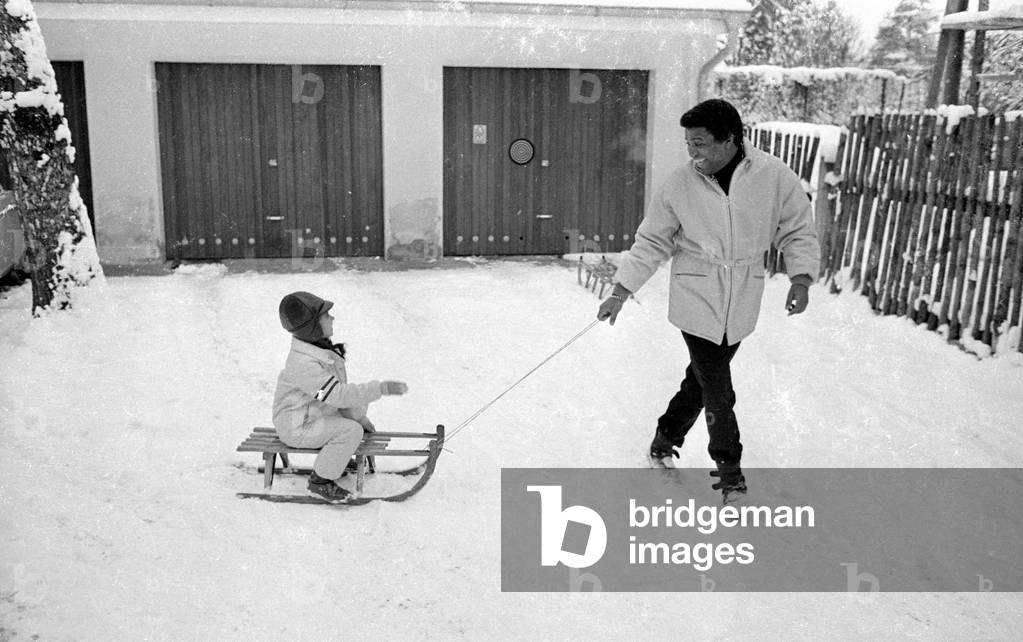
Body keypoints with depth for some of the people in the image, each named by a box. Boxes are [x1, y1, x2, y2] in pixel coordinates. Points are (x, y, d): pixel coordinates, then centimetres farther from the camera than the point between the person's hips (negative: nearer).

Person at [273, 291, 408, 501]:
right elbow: (340, 395, -35)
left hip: (316, 413, 10)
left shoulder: (321, 349, 0)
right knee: (351, 430, -25)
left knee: (358, 407, 17)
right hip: (297, 427, -10)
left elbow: (339, 387, 9)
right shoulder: (304, 364, -32)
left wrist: (359, 416, 6)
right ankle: (320, 480, -7)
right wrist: (382, 388, -34)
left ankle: (337, 458, 27)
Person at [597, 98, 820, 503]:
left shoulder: (775, 177, -10)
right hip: (697, 299, -1)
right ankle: (730, 472, 16)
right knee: (717, 390, -2)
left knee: (703, 378, 14)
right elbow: (651, 242, 0)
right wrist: (620, 292, -2)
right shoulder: (680, 184, -8)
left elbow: (797, 232, 1)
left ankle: (666, 437, 38)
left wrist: (801, 278, -14)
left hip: (742, 303, 2)